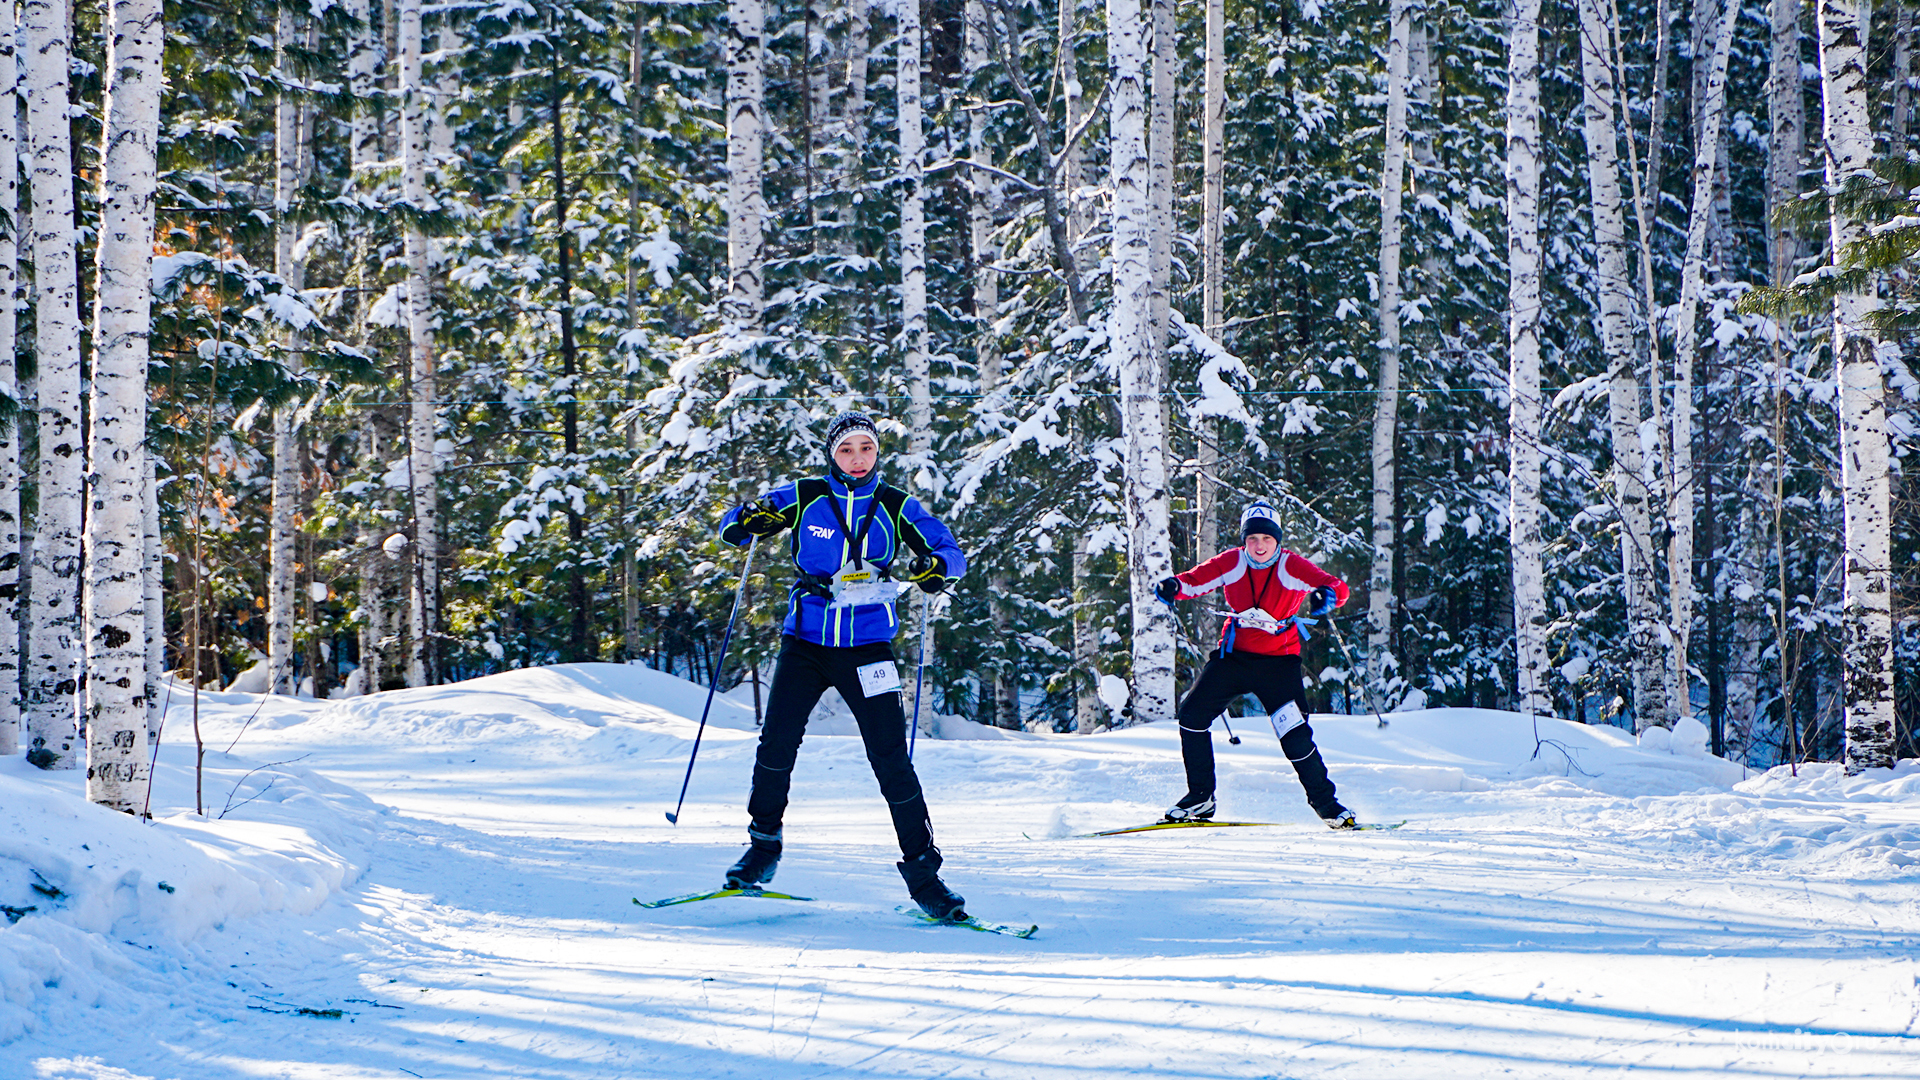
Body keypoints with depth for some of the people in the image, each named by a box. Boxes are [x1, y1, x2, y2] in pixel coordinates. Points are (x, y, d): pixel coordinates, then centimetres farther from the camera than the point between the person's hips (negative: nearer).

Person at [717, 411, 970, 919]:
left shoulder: (896, 506, 2)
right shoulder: (805, 496, 1)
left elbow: (951, 553, 1)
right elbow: (732, 527, 4)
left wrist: (936, 566, -23)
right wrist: (750, 519, -20)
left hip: (867, 648, -1)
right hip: (806, 642, 1)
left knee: (891, 761, -8)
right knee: (777, 743, -11)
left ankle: (923, 872, 1)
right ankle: (764, 846, 13)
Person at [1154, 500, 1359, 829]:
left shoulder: (1291, 567, -15)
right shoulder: (1231, 564, -7)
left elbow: (1338, 587, -23)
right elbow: (1196, 580, -1)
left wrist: (1327, 594, -47)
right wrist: (1174, 586, -25)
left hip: (1278, 659, -3)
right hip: (1235, 654, 3)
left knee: (1295, 735, -13)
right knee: (1193, 713, -5)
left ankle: (1325, 804, 6)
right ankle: (1200, 797, 10)